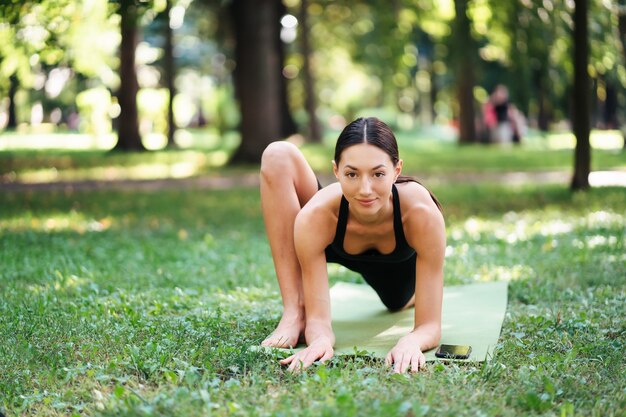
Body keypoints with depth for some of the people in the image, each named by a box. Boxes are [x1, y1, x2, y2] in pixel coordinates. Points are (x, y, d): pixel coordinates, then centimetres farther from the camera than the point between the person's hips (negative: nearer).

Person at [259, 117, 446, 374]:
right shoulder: (314, 217, -43)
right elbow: (318, 319, -37)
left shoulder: (422, 213, -44)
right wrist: (321, 339, -61)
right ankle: (294, 310, -22)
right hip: (337, 248, -1)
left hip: (399, 264, 1)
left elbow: (430, 325, -39)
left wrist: (411, 342, -62)